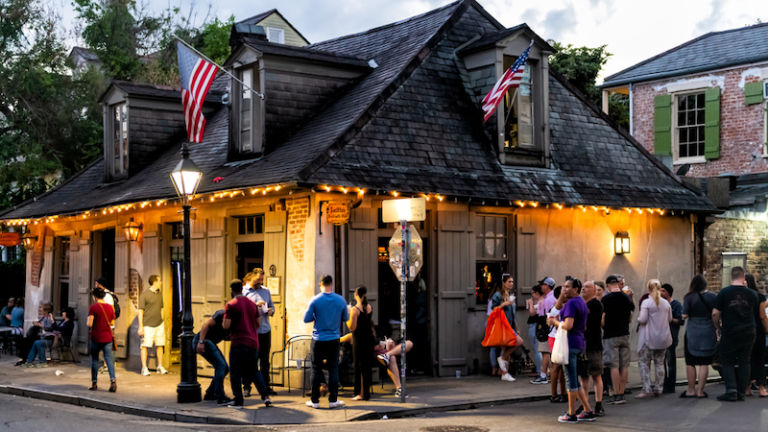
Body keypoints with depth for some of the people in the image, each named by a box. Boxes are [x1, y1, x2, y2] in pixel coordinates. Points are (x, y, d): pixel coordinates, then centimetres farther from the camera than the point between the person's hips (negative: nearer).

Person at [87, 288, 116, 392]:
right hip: (107, 338, 3)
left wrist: (88, 322, 6)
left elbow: (89, 324, -15)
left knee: (94, 359, 9)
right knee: (109, 358, 1)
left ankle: (94, 383, 13)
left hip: (96, 338, -3)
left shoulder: (93, 307, -9)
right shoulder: (110, 307, 3)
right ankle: (113, 379, -17)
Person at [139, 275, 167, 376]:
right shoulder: (145, 294, -7)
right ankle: (144, 368, 1)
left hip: (159, 325, 6)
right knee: (145, 346, -3)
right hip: (148, 325, -6)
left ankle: (160, 367, 15)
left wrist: (163, 323, 18)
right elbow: (140, 311, -8)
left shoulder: (160, 293, 12)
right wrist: (140, 326, -12)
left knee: (160, 345, 6)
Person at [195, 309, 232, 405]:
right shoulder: (223, 314, -16)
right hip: (202, 340, -10)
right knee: (220, 365, -18)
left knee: (225, 369, 9)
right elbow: (206, 324, -20)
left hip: (211, 343, 10)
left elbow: (225, 337, 10)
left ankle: (209, 394, 20)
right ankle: (221, 398, -19)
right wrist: (201, 342, -27)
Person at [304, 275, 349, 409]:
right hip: (334, 339, 1)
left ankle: (315, 400, 10)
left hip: (318, 340, -1)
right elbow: (346, 318, 8)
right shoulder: (341, 300, -3)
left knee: (316, 369, 6)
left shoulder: (315, 300, -10)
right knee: (333, 369, 8)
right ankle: (333, 400, 7)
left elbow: (306, 319, -6)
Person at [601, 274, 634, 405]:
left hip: (611, 335, -5)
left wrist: (604, 327, 10)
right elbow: (630, 319, 15)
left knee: (614, 366, -4)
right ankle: (621, 393, 11)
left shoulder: (606, 299, -11)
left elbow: (602, 320, -10)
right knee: (624, 366, 7)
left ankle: (616, 395, -4)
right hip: (625, 334, 5)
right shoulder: (627, 298, 5)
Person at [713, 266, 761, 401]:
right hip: (748, 333, 3)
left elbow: (715, 313, -8)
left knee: (727, 362, 6)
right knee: (744, 362, 10)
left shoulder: (724, 292, -8)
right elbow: (757, 314, 11)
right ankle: (741, 392, 10)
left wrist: (718, 328, 7)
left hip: (729, 333, -3)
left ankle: (731, 390, -6)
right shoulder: (751, 293, 2)